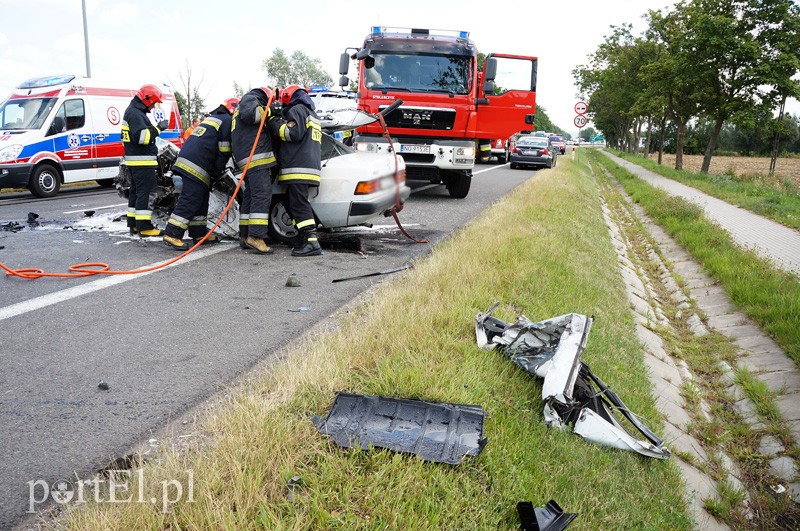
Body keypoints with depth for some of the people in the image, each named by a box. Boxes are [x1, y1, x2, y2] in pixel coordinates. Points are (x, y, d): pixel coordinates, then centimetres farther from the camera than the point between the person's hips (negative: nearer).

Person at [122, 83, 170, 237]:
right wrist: (158, 128, -19)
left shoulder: (133, 111, 21)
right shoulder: (135, 114, -14)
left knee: (136, 191, 14)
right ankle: (144, 227, -12)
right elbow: (142, 136, -25)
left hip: (134, 160, 11)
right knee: (146, 192, -11)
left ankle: (134, 225, 20)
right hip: (142, 161, -11)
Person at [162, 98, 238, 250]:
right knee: (190, 201, -12)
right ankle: (172, 235, -16)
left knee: (201, 200, 15)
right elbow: (224, 151, -6)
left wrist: (215, 169, 27)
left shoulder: (212, 118, 28)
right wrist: (218, 170, 3)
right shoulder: (228, 121, -1)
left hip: (186, 160, 10)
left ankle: (199, 233, 20)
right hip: (197, 166, -10)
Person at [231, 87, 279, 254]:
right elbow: (249, 114, -17)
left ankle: (245, 236, 10)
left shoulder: (249, 102, 35)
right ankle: (255, 236, -24)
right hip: (255, 157, -11)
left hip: (247, 159, 11)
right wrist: (266, 111, -5)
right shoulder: (250, 98, 5)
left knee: (250, 195, 10)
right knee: (262, 195, -17)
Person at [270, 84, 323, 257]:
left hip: (298, 168, -10)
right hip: (312, 164, 10)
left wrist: (275, 123, -2)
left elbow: (293, 134, -16)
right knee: (291, 203, 16)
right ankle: (304, 238, 16)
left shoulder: (297, 109, -2)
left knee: (299, 204, -15)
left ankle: (312, 243, -23)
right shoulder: (313, 115, 28)